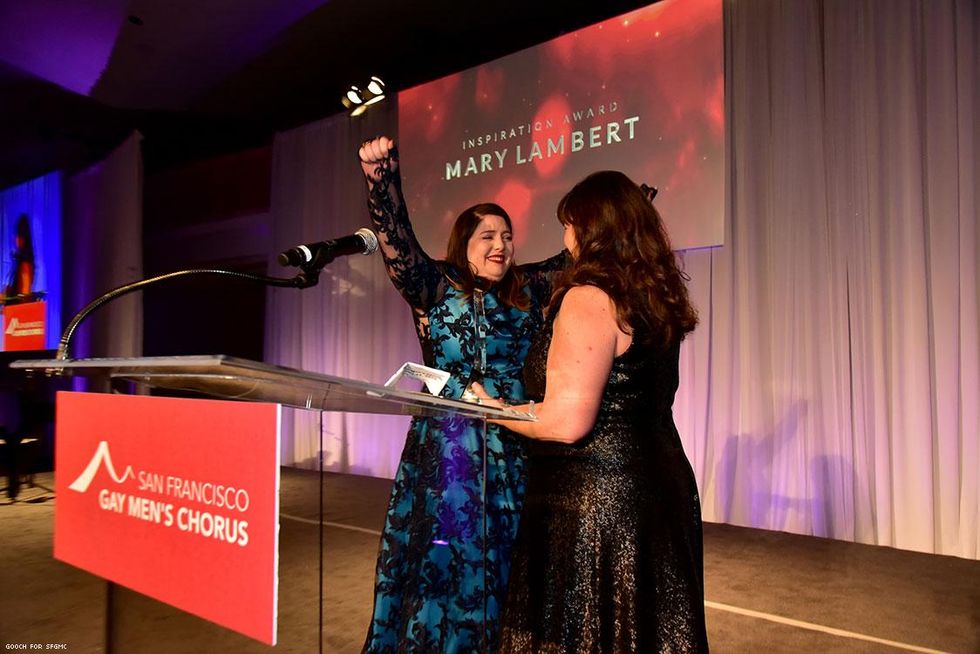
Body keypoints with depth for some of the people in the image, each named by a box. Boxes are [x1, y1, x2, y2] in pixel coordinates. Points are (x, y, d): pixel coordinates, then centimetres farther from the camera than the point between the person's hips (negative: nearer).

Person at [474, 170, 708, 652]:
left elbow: (566, 423, -22)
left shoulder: (589, 297, -17)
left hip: (593, 500, -9)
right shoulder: (657, 298, 8)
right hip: (660, 486, 9)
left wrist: (490, 408, -6)